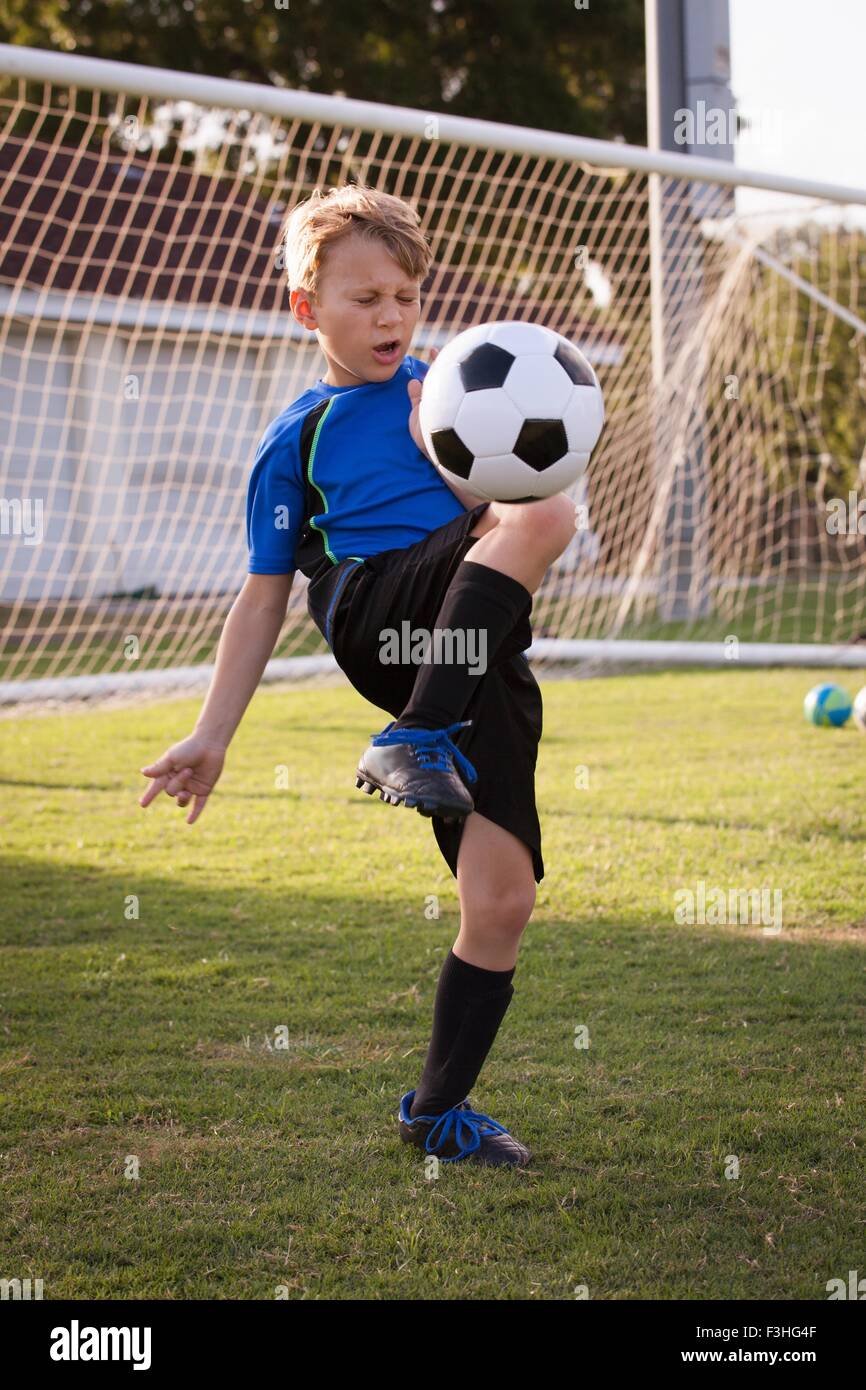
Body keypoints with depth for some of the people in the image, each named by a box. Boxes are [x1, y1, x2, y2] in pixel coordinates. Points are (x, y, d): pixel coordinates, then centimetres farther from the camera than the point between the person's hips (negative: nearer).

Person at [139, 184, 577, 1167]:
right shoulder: (296, 438, 17)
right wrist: (211, 736, 14)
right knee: (541, 519, -31)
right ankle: (415, 741, -30)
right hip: (375, 620, -3)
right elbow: (263, 597, 18)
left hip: (484, 658, 3)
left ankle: (438, 1108, 10)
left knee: (501, 900, -8)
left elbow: (509, 482, 14)